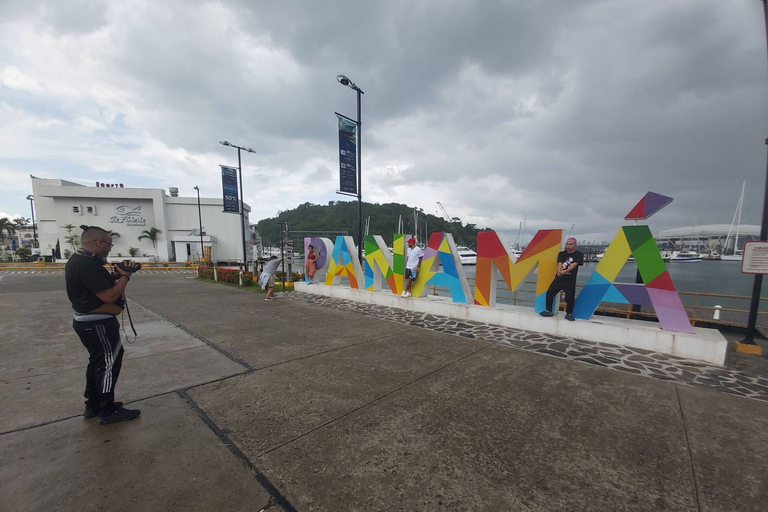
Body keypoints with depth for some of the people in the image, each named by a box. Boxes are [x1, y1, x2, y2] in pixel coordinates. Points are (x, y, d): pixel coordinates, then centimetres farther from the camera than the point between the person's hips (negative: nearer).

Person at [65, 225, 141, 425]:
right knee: (108, 364, 1)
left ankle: (93, 405, 33)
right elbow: (109, 296, -27)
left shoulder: (78, 260, 8)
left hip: (89, 321, 11)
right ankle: (108, 411, 13)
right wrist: (125, 276, -16)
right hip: (97, 324, -11)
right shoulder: (88, 265, -26)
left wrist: (116, 275, 3)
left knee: (98, 362, 20)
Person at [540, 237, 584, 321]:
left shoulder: (579, 254, 0)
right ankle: (549, 311, 13)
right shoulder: (562, 253, 10)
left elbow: (574, 264, -15)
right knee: (549, 293, 0)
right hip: (559, 277, 4)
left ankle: (569, 314, 16)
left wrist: (565, 271, -31)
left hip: (570, 279, -3)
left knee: (570, 297, -6)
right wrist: (559, 271, -28)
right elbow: (559, 263, -6)